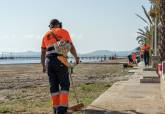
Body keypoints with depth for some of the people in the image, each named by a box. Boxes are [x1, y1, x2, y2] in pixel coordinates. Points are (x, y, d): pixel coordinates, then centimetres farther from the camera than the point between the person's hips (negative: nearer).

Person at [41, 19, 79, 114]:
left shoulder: (46, 35, 22)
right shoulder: (64, 31, 11)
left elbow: (43, 53, 20)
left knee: (53, 86, 10)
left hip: (49, 61, 4)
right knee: (65, 85, 1)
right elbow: (71, 47, 4)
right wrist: (76, 57, 17)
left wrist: (44, 66, 29)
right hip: (60, 61, -4)